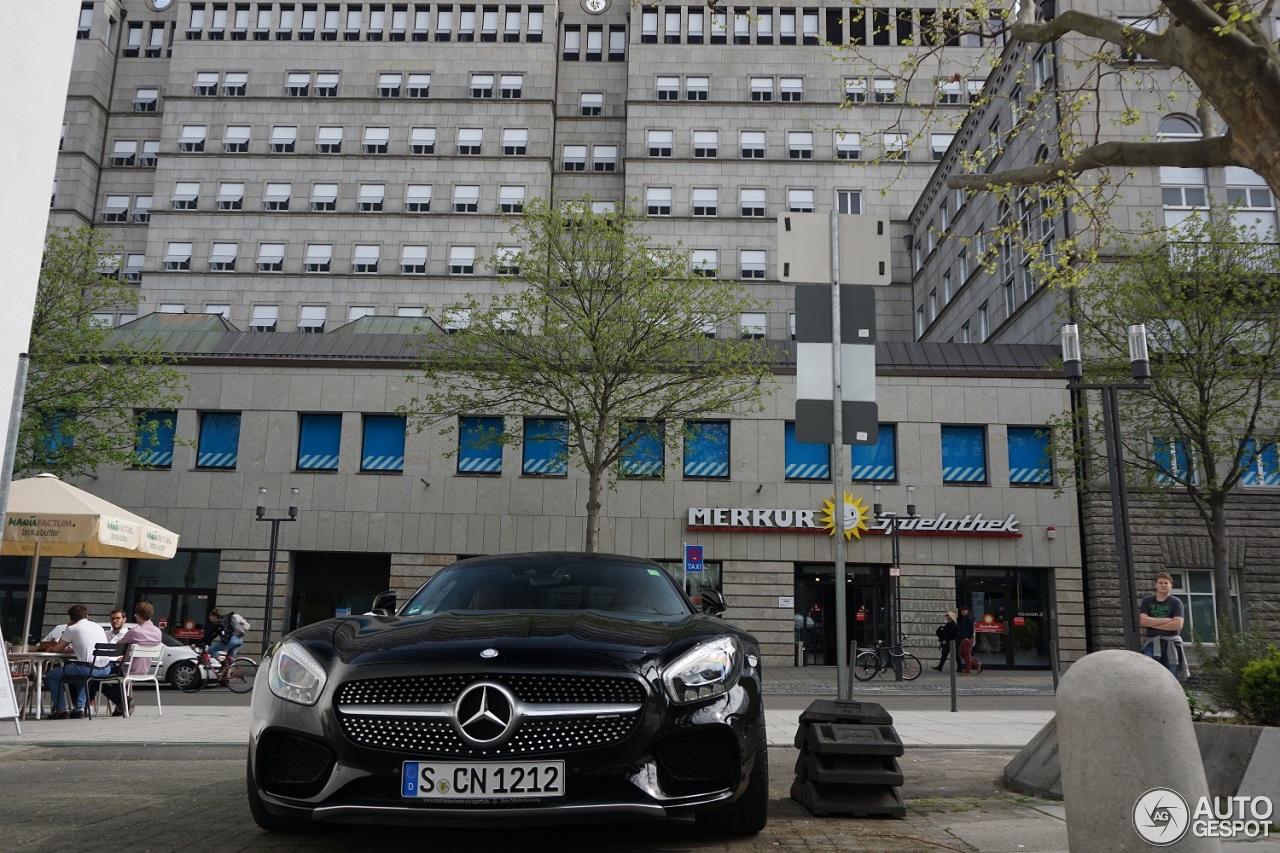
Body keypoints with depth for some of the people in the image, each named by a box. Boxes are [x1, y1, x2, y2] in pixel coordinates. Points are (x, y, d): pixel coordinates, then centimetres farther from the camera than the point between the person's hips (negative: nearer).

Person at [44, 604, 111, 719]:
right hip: (105, 669, 6)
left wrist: (65, 631, 22)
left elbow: (57, 649, 11)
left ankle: (61, 709, 14)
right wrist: (71, 649, 39)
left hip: (87, 668, -6)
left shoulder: (72, 629, 2)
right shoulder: (98, 627, 20)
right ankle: (80, 707, 29)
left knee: (51, 675, 17)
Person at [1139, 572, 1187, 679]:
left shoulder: (1176, 602, 2)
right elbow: (1142, 621, -5)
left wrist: (1152, 623, -6)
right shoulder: (1147, 601, 9)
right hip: (1152, 642, 1)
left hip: (1171, 643, -1)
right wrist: (1167, 619, -8)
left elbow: (1177, 625, -11)